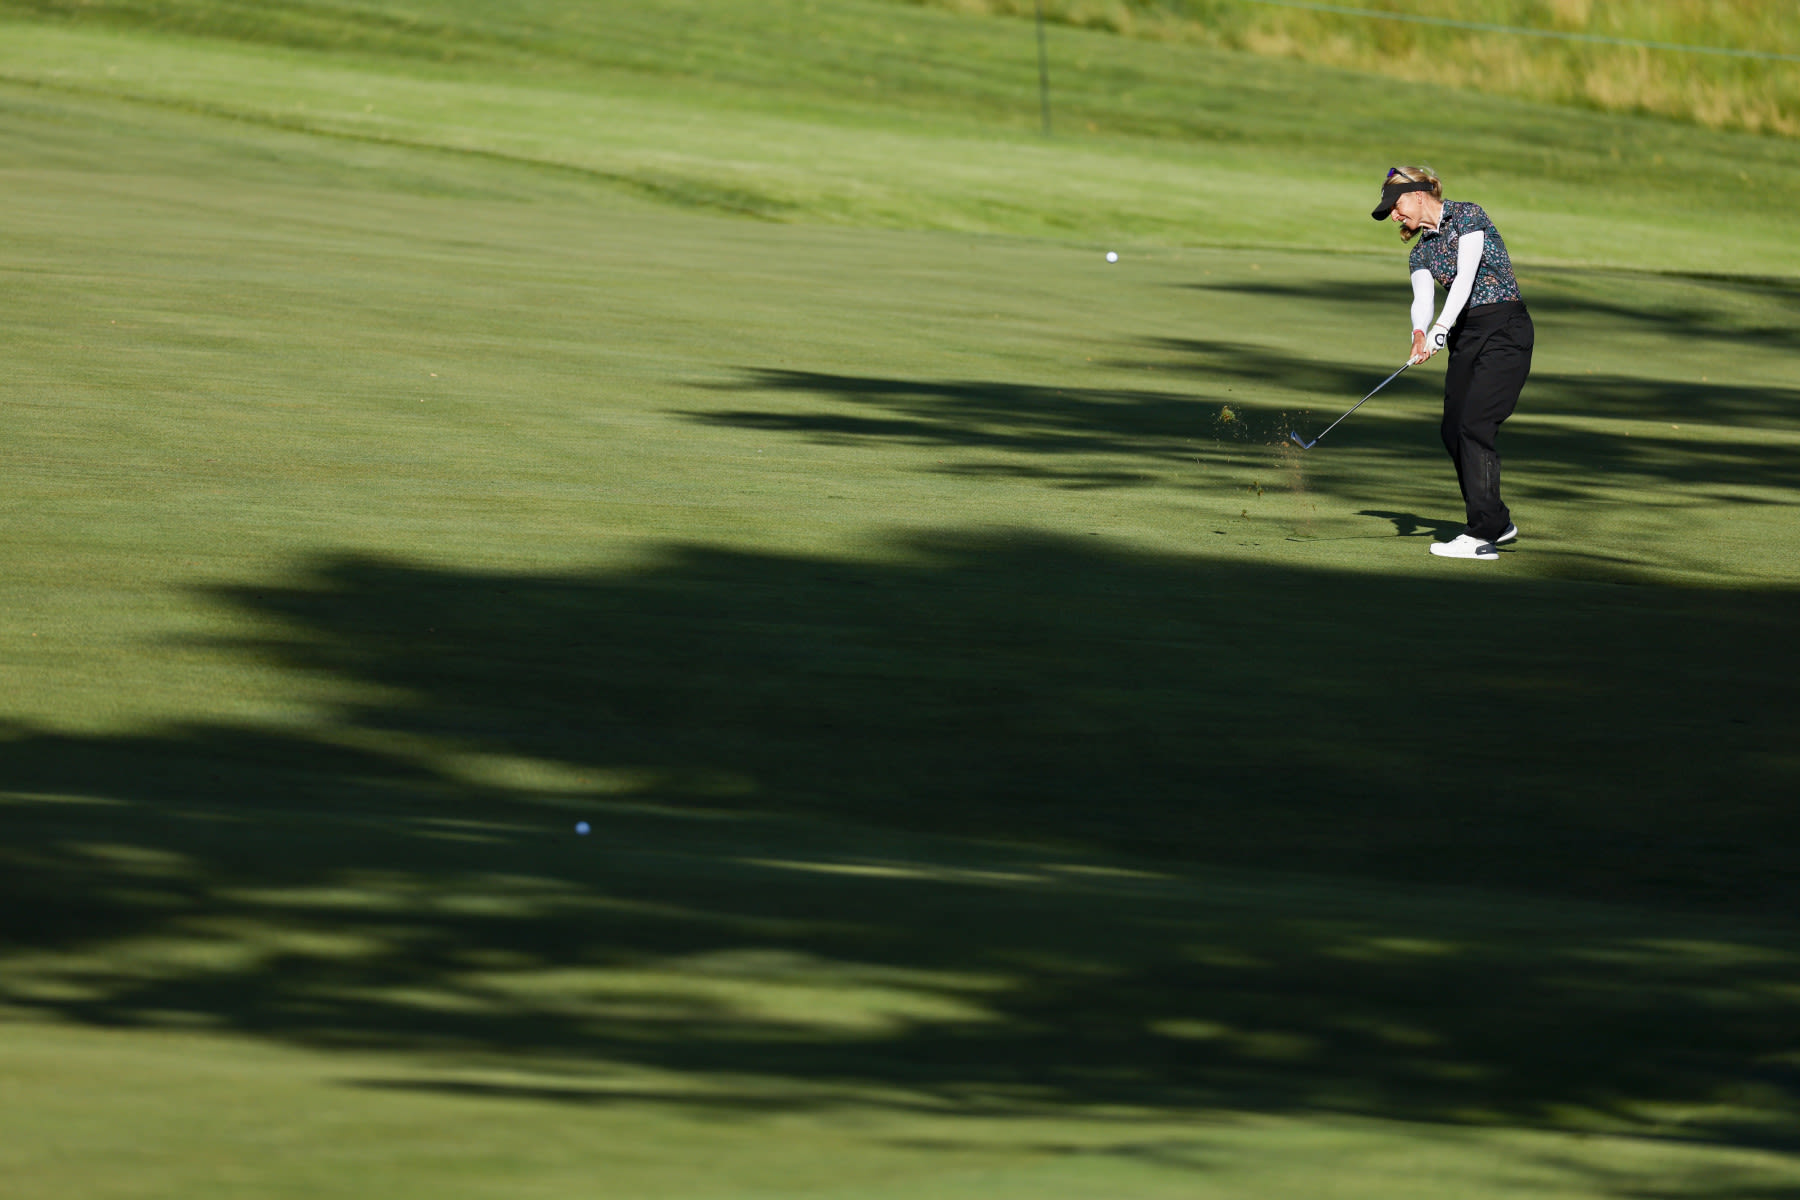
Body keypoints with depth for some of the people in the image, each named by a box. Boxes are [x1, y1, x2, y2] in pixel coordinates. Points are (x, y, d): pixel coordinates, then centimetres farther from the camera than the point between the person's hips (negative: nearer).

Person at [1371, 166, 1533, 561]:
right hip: (1465, 336, 8)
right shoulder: (1421, 251, 13)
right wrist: (1420, 334, -26)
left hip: (1505, 331, -8)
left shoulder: (1466, 216, -7)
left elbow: (1465, 277, -19)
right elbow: (1422, 300, -3)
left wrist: (1441, 327, -30)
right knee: (1452, 431, 3)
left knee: (1474, 425, -16)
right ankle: (1497, 522, 19)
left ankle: (1482, 535, -16)